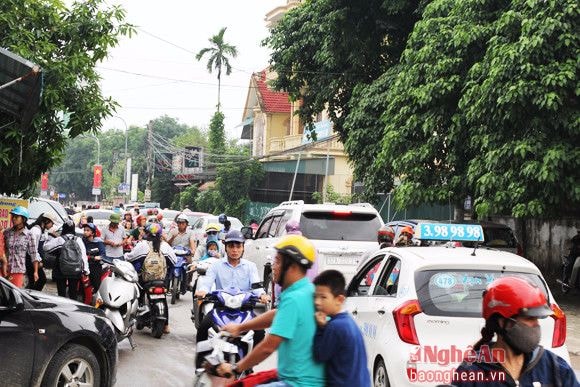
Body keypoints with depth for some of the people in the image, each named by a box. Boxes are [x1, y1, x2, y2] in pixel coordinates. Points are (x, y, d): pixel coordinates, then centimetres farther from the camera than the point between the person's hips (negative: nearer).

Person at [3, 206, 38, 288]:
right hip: (5, 269, 2)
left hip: (18, 270, -2)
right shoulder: (7, 232, 6)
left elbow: (33, 255, 0)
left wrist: (35, 272, -2)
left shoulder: (28, 235, -2)